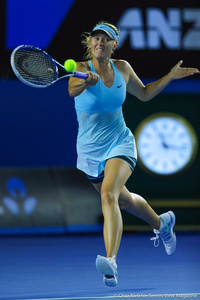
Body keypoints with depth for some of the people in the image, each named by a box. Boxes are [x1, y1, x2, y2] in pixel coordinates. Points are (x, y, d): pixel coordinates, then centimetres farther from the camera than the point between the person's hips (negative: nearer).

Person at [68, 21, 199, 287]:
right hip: (90, 150, 1)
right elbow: (72, 89, -39)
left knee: (108, 193, -28)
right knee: (123, 200, 20)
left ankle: (111, 261, -40)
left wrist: (171, 76, 8)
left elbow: (144, 93, 17)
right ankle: (161, 223, 51)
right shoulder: (82, 69, -14)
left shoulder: (122, 68, -3)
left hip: (120, 144, -1)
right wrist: (86, 82, -61)